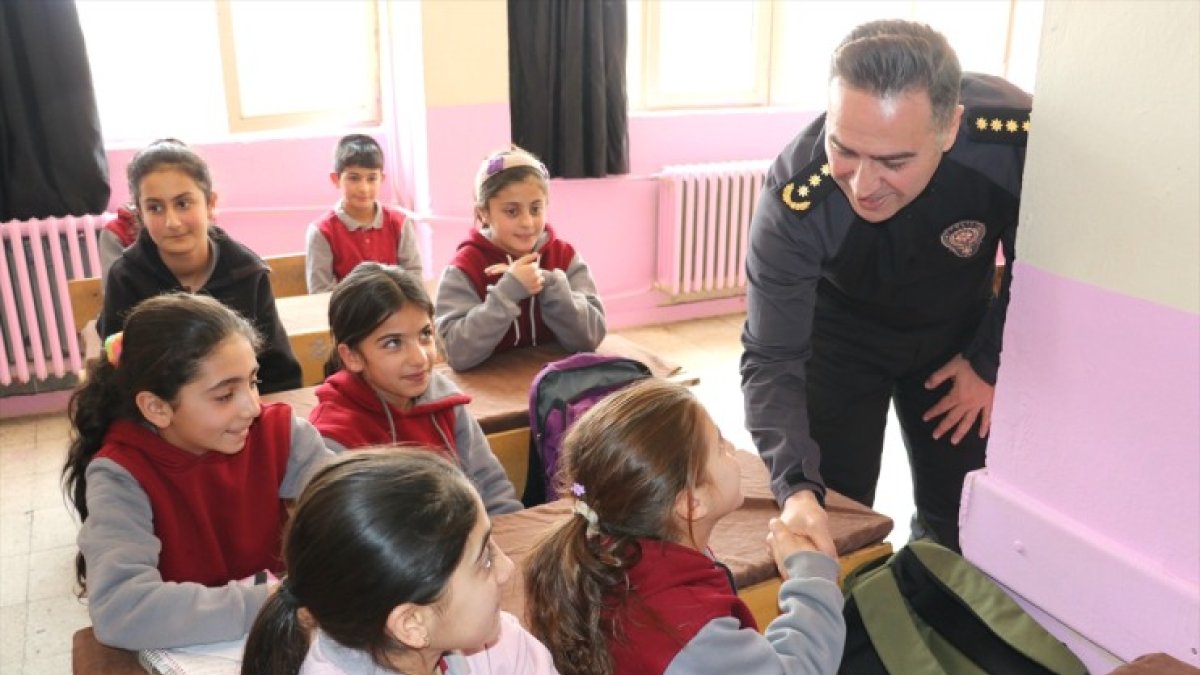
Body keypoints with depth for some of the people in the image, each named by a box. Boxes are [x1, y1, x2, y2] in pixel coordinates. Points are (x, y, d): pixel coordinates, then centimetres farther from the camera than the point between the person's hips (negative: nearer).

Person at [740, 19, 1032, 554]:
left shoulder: (1016, 138, -33)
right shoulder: (795, 196, -36)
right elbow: (771, 358, -30)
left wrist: (990, 362, -7)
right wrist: (797, 488, -43)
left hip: (959, 327, 2)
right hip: (841, 329, -2)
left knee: (960, 517, 10)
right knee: (832, 515, -1)